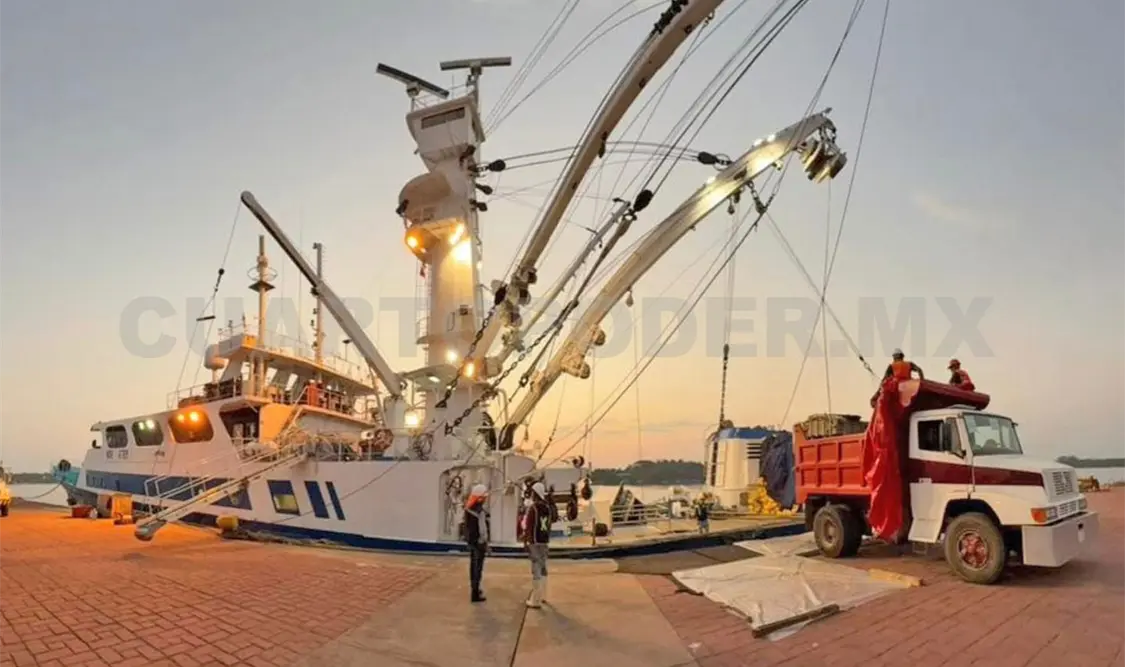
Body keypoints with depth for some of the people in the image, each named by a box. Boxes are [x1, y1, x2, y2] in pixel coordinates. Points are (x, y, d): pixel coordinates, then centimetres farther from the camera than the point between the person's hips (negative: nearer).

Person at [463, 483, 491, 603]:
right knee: (478, 566, -2)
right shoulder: (480, 510, -23)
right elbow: (482, 529, -22)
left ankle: (475, 587, 36)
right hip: (478, 541, -9)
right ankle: (475, 593, 2)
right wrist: (485, 543, -16)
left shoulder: (469, 507, 6)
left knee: (473, 564, 21)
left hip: (471, 540, 9)